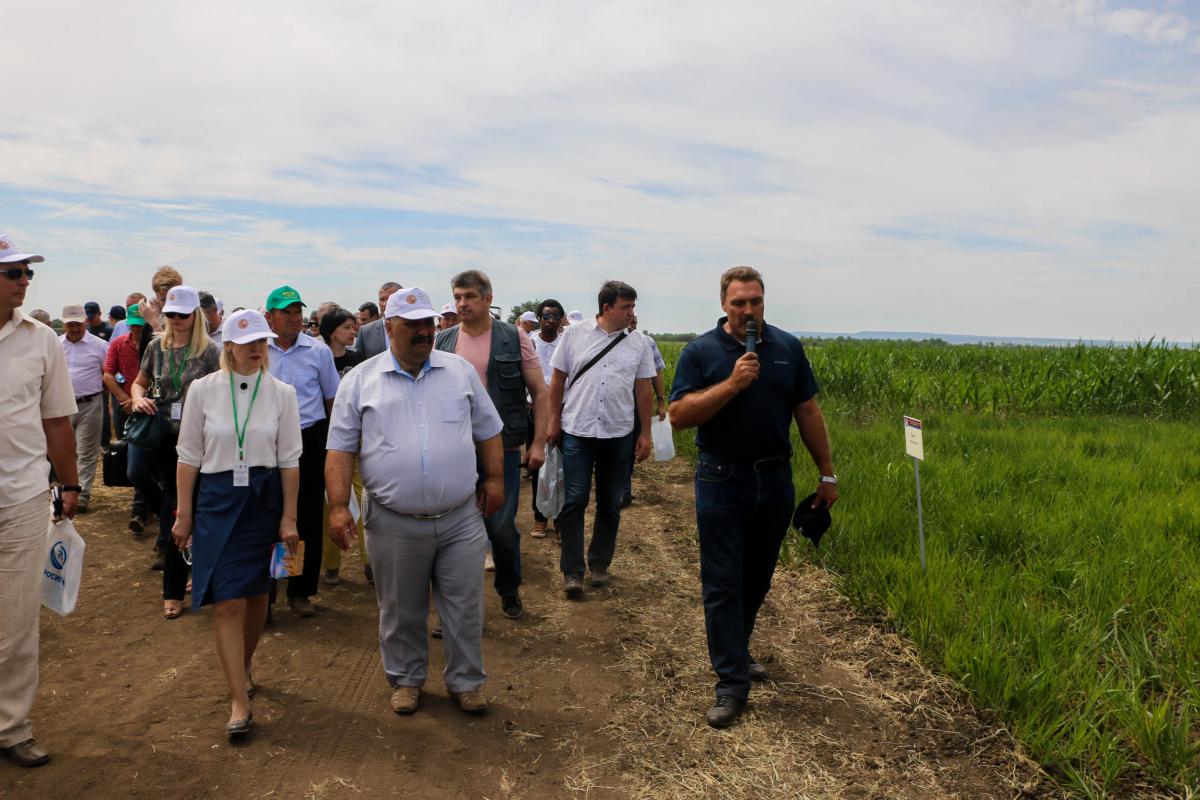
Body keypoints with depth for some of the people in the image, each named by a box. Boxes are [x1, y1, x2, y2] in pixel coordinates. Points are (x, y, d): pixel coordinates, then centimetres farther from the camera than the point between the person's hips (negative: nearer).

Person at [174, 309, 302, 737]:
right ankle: (240, 701, 1)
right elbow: (189, 456, 2)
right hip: (217, 499, -1)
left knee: (256, 595, 13)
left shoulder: (282, 393, -1)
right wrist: (184, 514, 1)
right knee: (227, 602, -6)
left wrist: (289, 517, -1)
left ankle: (243, 670, 37)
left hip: (265, 500, 1)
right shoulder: (203, 390, -2)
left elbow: (289, 460, 1)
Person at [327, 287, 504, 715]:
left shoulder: (461, 371, 5)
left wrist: (494, 478, 6)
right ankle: (406, 679, 34)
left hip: (461, 519, 1)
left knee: (464, 606, 9)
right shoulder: (361, 379, 0)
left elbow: (487, 430, 12)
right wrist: (338, 506, -8)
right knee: (401, 611, 13)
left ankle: (466, 680, 27)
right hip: (394, 524, -1)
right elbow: (341, 448, -1)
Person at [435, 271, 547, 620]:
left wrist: (538, 443, -5)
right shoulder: (442, 342, 4)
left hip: (502, 450, -2)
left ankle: (509, 590, 27)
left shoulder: (514, 338, -3)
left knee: (502, 528, 2)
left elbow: (540, 392, 0)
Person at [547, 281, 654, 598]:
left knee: (609, 504, 11)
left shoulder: (638, 343, 2)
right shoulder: (574, 335, -2)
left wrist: (646, 434, 5)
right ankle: (572, 570, 7)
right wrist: (554, 421, 3)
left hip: (618, 435, 2)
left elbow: (643, 390, 6)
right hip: (577, 432, -2)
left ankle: (600, 564, 25)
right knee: (574, 501, -2)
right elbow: (557, 381, 4)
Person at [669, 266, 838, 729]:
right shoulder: (701, 352, -5)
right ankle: (732, 683, 7)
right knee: (722, 585, -1)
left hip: (775, 482, 4)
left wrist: (826, 474, 9)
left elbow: (808, 413, 9)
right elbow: (678, 416, -13)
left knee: (757, 579, 16)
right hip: (722, 485, -3)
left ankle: (735, 650, 37)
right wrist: (732, 384, -22)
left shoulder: (787, 348, 5)